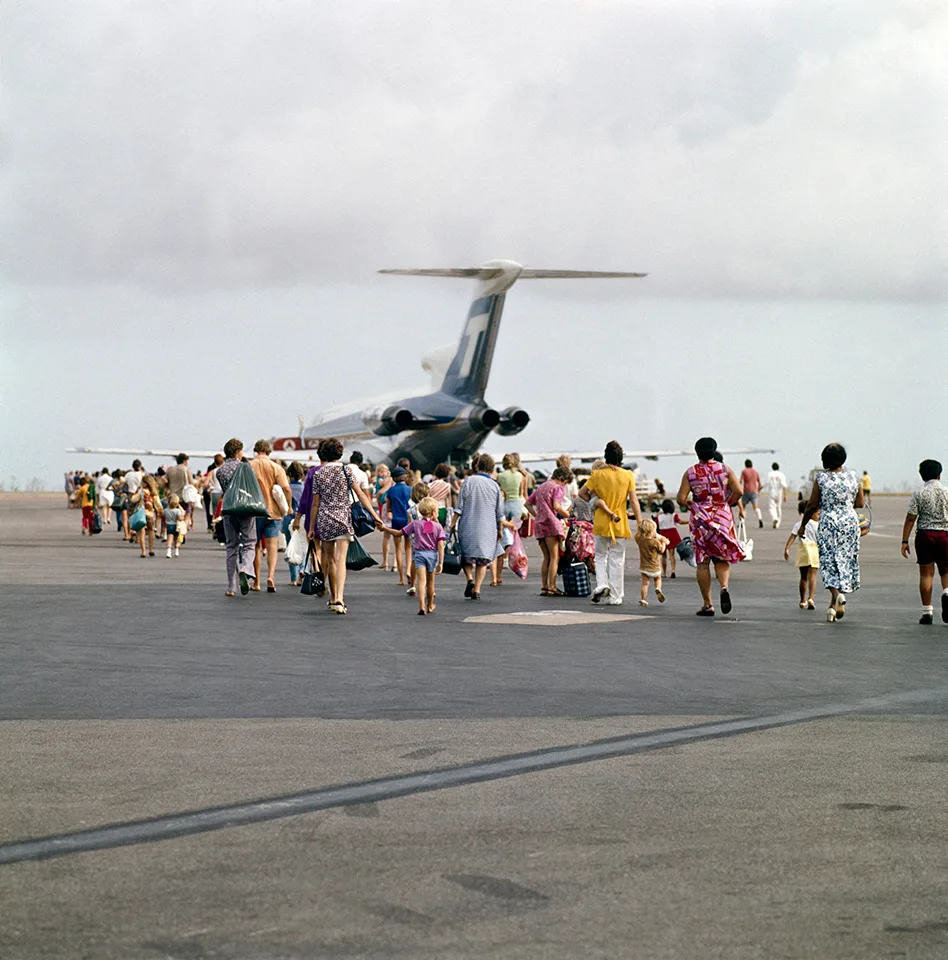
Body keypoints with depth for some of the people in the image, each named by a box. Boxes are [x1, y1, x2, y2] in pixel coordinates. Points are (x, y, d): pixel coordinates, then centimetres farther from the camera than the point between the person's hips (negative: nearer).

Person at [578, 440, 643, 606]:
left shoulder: (597, 474, -5)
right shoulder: (628, 475, -5)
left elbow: (582, 493, -1)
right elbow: (633, 501, -6)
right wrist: (640, 523, -1)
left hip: (601, 523, 0)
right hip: (620, 524, 0)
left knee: (600, 556, 16)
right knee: (617, 559, 7)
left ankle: (601, 584, -6)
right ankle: (615, 596, 9)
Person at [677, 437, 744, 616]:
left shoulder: (690, 472, -1)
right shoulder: (724, 469, 1)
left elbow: (681, 499, -7)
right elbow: (738, 491, -9)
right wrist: (727, 504, 8)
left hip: (700, 520, -1)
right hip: (723, 518, 1)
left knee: (702, 562, 4)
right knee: (722, 559, 12)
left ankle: (707, 605, 4)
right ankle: (724, 587, -17)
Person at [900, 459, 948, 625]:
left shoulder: (919, 493, -3)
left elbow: (910, 519, -4)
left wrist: (905, 541, -1)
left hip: (924, 534, -1)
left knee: (926, 573, 5)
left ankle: (927, 612, 5)